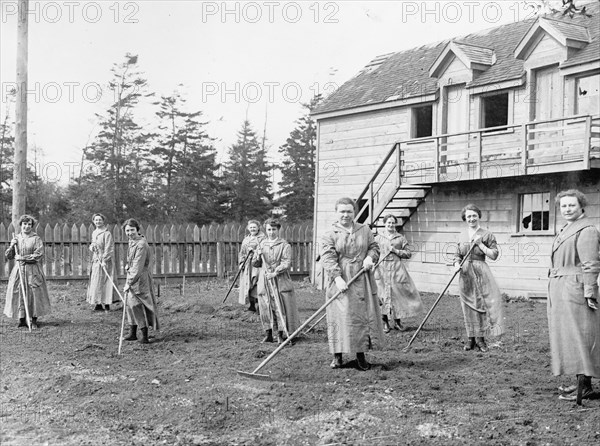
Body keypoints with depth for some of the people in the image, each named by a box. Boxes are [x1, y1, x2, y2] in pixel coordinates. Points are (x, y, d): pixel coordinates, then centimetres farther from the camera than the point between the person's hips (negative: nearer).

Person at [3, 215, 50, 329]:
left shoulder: (36, 239, -1)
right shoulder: (16, 239, 11)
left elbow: (39, 255, -10)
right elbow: (8, 256, 12)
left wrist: (23, 258, -13)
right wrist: (11, 246, -6)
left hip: (33, 271, -3)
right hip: (18, 270, 4)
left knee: (34, 294, -3)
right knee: (18, 293, 0)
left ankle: (34, 321, 4)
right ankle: (22, 319, 8)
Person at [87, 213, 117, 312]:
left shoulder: (107, 233, -9)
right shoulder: (94, 233, 15)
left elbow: (108, 248, -14)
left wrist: (104, 260, -21)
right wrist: (91, 247, 1)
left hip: (104, 261, -8)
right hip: (95, 260, 8)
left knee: (102, 282, -8)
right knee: (95, 283, 5)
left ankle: (106, 304, -4)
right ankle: (98, 304, 7)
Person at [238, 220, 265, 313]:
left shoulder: (262, 238, -1)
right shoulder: (246, 239, 19)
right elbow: (241, 253, 21)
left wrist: (254, 250, -19)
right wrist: (241, 262, 7)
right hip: (247, 265, 6)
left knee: (255, 284, -16)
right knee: (247, 284, 4)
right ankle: (252, 306, 11)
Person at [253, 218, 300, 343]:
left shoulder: (284, 245, 0)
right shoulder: (262, 244, 13)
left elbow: (286, 263, -10)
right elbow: (255, 263, 18)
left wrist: (275, 272, -22)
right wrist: (258, 255, -3)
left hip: (280, 280, -4)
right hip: (264, 280, 4)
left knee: (281, 308, -5)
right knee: (265, 308, 3)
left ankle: (281, 335, 1)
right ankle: (268, 335, 12)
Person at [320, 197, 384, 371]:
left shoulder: (365, 230, 10)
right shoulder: (330, 235, -2)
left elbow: (374, 247, 17)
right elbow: (327, 259, -10)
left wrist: (370, 257, -6)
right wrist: (337, 277, -23)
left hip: (362, 281, 3)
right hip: (340, 281, -3)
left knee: (363, 315, 3)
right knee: (340, 316, -4)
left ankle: (361, 355, 12)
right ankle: (337, 356, 4)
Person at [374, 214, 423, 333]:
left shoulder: (401, 238, 10)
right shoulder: (378, 238, 10)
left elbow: (408, 254, 7)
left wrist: (396, 251, -6)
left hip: (397, 269, 0)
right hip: (382, 269, 0)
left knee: (398, 294, -3)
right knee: (383, 295, -3)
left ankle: (398, 322, 10)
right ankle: (385, 322, 6)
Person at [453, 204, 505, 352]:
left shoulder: (487, 235, -1)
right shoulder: (462, 235, 11)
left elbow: (494, 255, -5)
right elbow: (458, 255, 18)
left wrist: (480, 244, -12)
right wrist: (456, 264, -2)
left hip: (481, 272, -3)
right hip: (465, 274, 3)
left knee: (482, 303, -9)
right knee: (469, 306, 6)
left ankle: (480, 338, -1)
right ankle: (471, 338, 15)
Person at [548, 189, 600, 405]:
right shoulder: (566, 230, 19)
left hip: (575, 289, -10)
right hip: (561, 290, 10)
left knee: (578, 336, -10)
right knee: (569, 336, 12)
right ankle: (582, 382, 19)